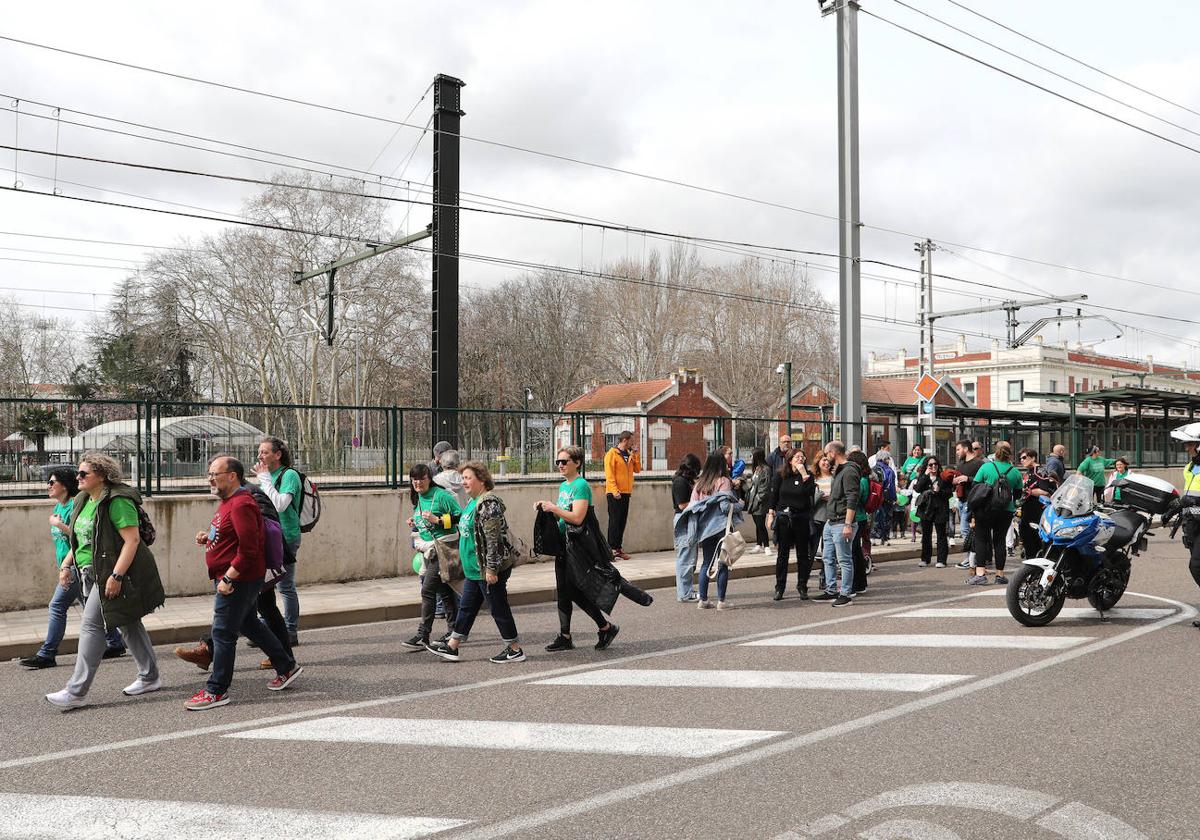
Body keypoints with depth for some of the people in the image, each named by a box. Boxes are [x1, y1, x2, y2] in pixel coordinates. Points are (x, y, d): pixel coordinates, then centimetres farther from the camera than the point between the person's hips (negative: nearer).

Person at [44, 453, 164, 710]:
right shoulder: (84, 501, 12)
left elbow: (132, 540, -23)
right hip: (93, 574, 9)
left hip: (113, 575, -9)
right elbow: (82, 540, 22)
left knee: (91, 625, -9)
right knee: (128, 624, 15)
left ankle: (77, 692, -3)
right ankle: (149, 677, 24)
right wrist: (66, 565, 12)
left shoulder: (117, 501, -18)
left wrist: (116, 576, -27)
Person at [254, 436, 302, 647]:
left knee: (285, 587, -1)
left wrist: (264, 478, -20)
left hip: (285, 538, -9)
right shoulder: (269, 476, 14)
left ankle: (291, 633, 9)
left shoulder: (289, 475, -12)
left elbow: (279, 505, -25)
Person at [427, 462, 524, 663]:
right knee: (467, 607, 16)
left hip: (488, 569, -10)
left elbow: (493, 538, -23)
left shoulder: (488, 503, -19)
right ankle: (452, 646, 24)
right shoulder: (472, 501, 12)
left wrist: (491, 569, -24)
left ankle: (515, 650, 11)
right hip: (474, 569, 10)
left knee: (499, 608, 0)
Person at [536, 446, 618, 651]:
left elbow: (577, 518, -23)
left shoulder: (581, 486, -14)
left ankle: (606, 627, 10)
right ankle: (565, 637, 15)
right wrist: (547, 507, 4)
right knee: (562, 592, 9)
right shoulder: (563, 486, 14)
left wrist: (553, 508, -19)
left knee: (576, 592, -6)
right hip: (563, 544, 9)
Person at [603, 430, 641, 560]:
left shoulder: (630, 455, 16)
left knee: (622, 521, 8)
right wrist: (615, 490, -20)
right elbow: (609, 474, -13)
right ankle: (612, 548, -4)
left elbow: (637, 469, 10)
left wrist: (635, 454, 4)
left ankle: (618, 548, 12)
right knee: (614, 520, -6)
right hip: (615, 493, -7)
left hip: (626, 493, 7)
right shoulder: (612, 453, -7)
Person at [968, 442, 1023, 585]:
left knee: (981, 539, 2)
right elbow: (1018, 495, 9)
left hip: (985, 509, -2)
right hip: (1006, 511, 3)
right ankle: (1000, 574, 13)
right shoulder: (1015, 472, 1)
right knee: (1000, 540, 11)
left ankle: (980, 572, -9)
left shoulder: (986, 467, -6)